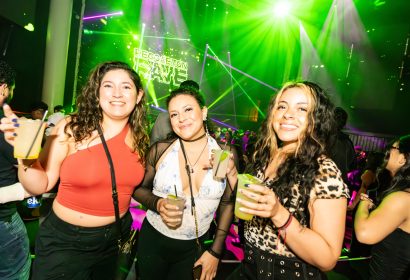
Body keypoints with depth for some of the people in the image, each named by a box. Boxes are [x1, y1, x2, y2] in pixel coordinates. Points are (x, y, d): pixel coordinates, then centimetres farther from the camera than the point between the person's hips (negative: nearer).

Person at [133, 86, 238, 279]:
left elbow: (227, 203, -2)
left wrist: (216, 252, 0)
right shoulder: (160, 150, -13)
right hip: (153, 240, 0)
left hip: (195, 247, 0)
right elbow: (139, 188, 0)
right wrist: (157, 204, -20)